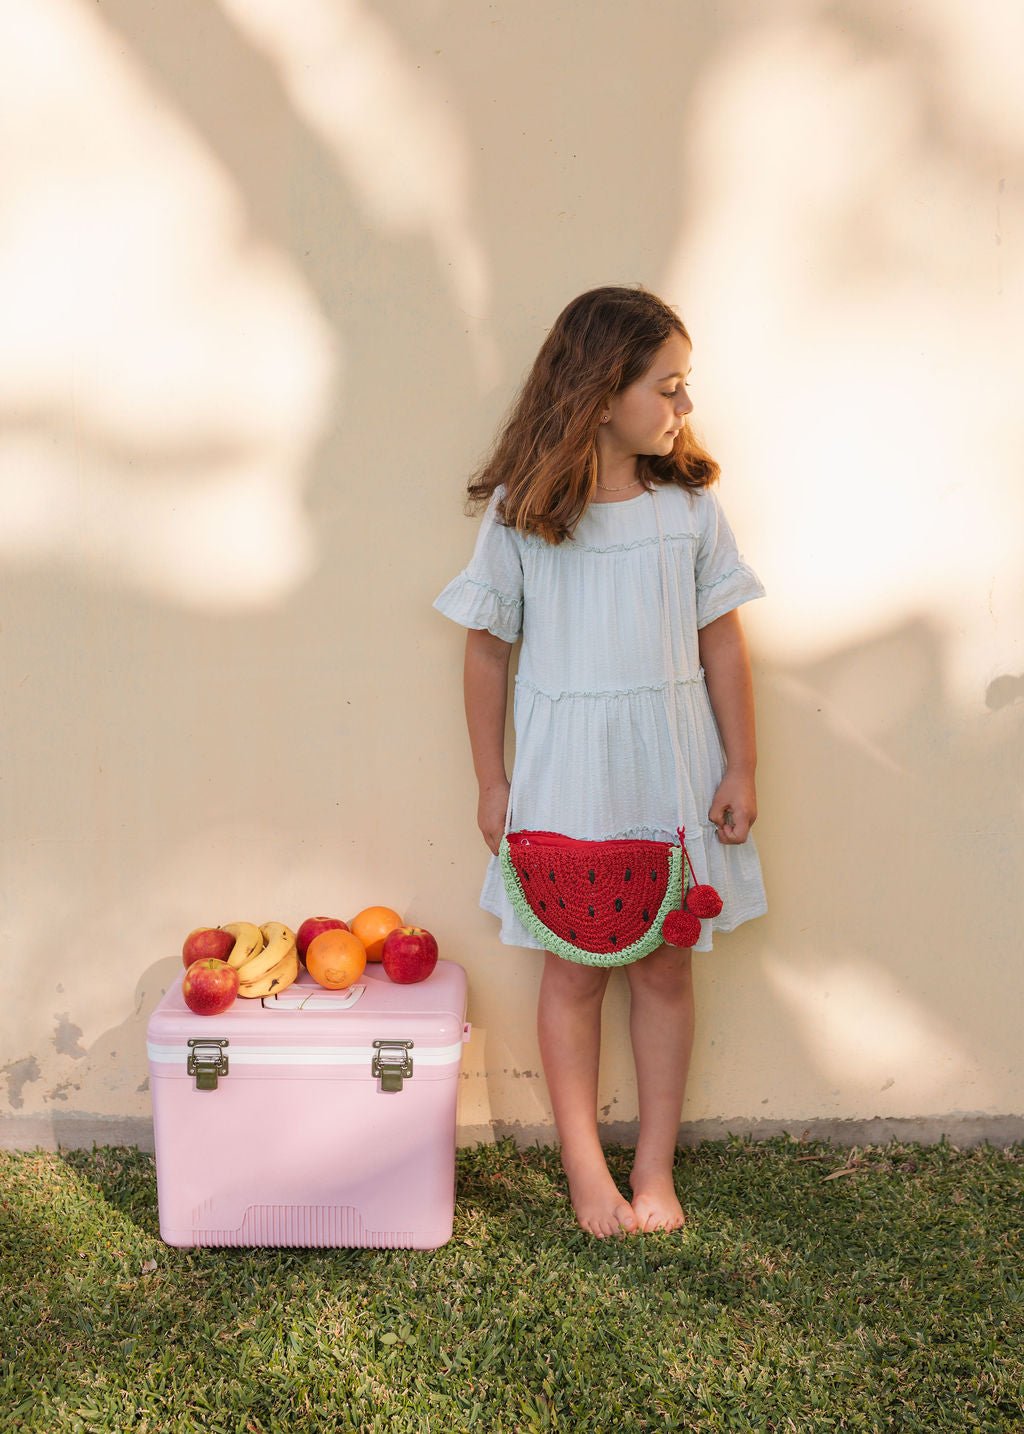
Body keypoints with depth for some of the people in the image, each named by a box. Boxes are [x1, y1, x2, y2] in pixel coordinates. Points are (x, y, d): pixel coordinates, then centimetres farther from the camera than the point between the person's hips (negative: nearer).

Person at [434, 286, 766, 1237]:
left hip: (671, 765, 2)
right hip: (566, 766, -2)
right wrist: (492, 780, 1)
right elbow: (487, 649, -2)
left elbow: (721, 640, 3)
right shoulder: (519, 513, -8)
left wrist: (740, 767, 2)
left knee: (665, 966, 11)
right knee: (574, 971, 9)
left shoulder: (689, 501, -1)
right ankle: (585, 1167, 28)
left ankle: (655, 1166, 29)